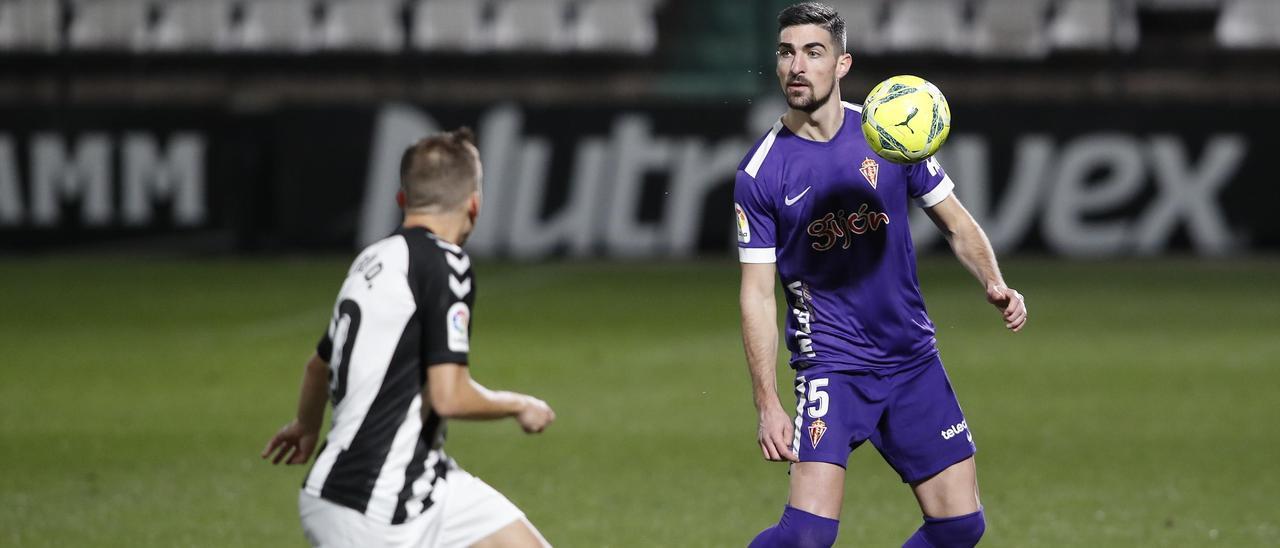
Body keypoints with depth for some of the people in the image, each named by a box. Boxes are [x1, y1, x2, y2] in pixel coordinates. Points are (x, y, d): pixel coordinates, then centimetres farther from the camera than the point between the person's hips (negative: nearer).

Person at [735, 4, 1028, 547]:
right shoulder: (759, 174, -7)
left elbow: (956, 223, 9)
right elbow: (757, 294, -6)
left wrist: (995, 285, -10)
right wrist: (768, 404, -13)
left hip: (913, 359, 4)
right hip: (830, 363, -4)